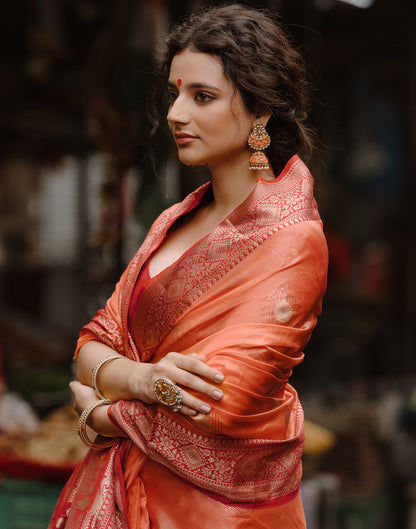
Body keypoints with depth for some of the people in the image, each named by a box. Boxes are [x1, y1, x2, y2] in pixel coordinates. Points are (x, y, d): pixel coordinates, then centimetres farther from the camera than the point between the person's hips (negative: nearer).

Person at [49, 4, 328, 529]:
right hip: (129, 486, 6)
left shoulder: (290, 240, -18)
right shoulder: (175, 220, 5)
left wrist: (103, 413, -10)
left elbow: (212, 413, -25)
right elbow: (93, 346, 0)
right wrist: (138, 378, -21)